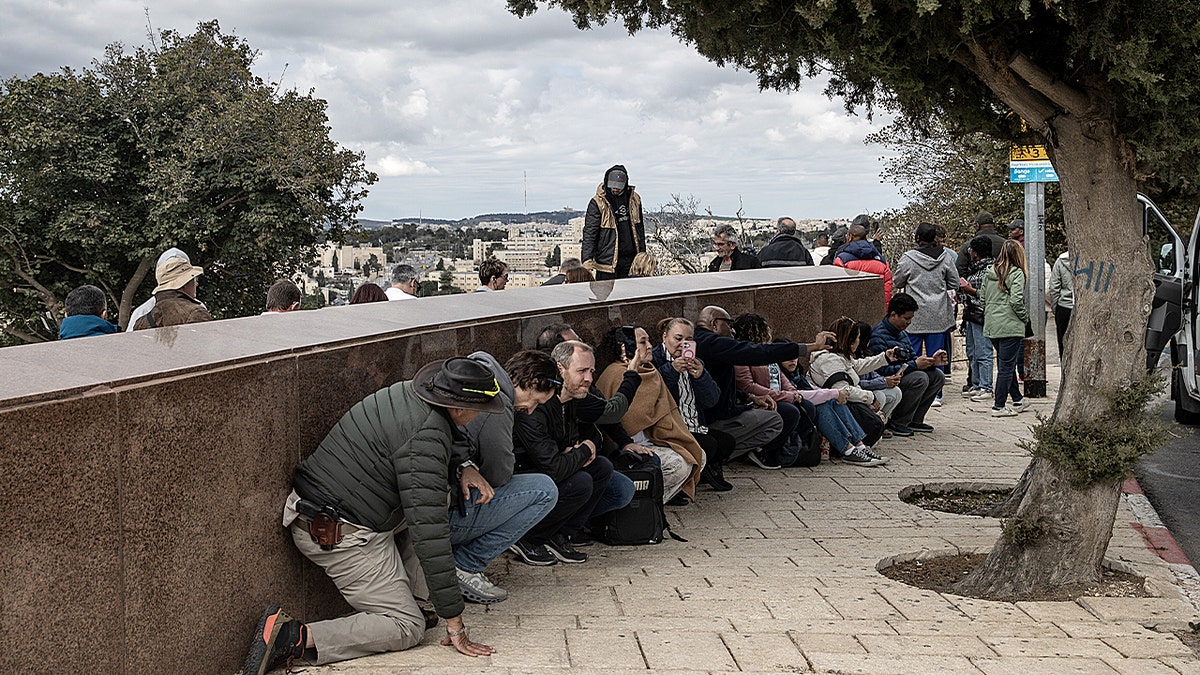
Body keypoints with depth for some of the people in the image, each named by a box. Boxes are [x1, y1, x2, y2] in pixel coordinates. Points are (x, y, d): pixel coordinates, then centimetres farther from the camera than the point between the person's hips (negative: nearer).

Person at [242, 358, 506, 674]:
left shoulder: (406, 393, 2)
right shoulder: (425, 438, -25)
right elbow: (430, 532, -27)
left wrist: (464, 468, 7)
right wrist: (455, 625, -22)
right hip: (343, 535, -10)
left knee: (442, 491, 18)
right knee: (407, 627, -4)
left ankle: (403, 585, 16)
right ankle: (294, 637, -15)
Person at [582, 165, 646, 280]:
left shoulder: (634, 199, 8)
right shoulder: (597, 202, -8)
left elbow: (639, 228, 19)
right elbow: (589, 232, -9)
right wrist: (587, 259, -19)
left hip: (630, 258, 5)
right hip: (607, 259, -5)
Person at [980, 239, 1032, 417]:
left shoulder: (989, 273, 9)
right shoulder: (1017, 274, -10)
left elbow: (982, 298, 11)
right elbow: (1016, 301, -17)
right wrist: (1025, 317, -2)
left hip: (991, 326, 7)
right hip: (1010, 326, -7)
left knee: (1005, 364, 18)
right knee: (1006, 366, -1)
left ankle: (1018, 400, 31)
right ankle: (999, 406, 0)